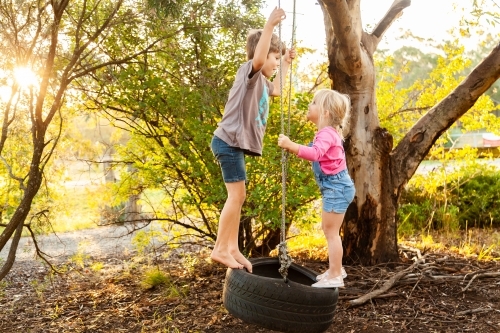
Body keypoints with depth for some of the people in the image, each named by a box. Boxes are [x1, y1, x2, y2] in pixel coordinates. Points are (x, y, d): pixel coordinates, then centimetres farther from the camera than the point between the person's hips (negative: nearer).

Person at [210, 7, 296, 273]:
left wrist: (287, 64, 38)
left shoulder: (261, 81, 20)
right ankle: (220, 249, -3)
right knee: (236, 196, -10)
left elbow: (275, 90, 41)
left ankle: (232, 249, 19)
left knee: (238, 197, 12)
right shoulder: (249, 72, -10)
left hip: (235, 144, 11)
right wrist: (270, 26, -37)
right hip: (229, 141, -11)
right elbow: (258, 58, -34)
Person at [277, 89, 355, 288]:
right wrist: (293, 148, 5)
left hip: (336, 187, -11)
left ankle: (335, 277, 1)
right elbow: (317, 155, 18)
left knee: (331, 231, -5)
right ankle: (336, 269, 31)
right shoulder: (327, 132, 15)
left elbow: (315, 154, -39)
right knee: (329, 230, 19)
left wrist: (291, 145, -49)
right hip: (335, 187, 11)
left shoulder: (327, 133, -20)